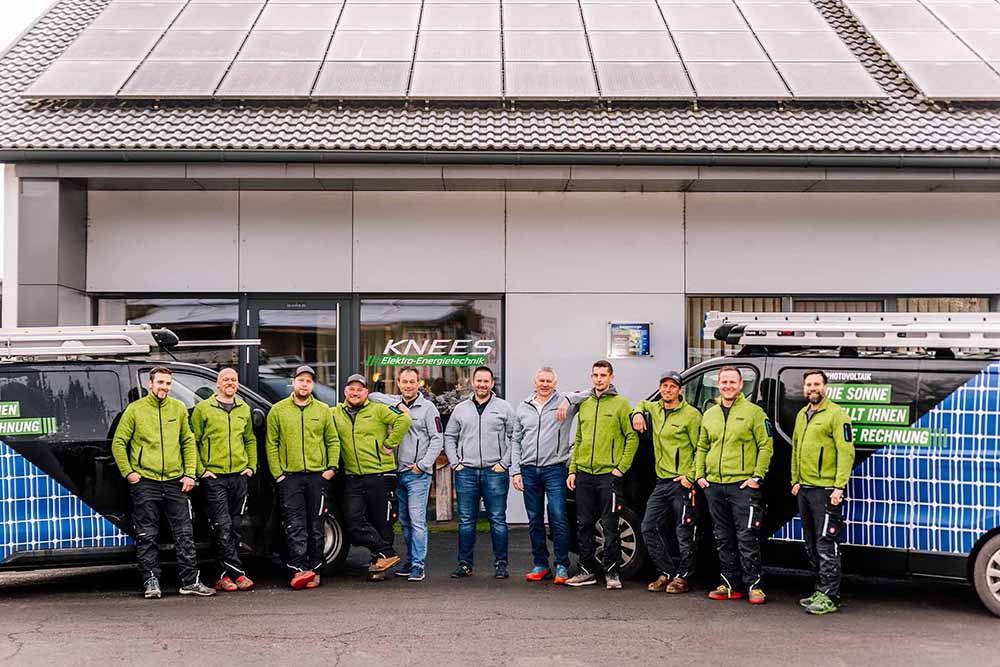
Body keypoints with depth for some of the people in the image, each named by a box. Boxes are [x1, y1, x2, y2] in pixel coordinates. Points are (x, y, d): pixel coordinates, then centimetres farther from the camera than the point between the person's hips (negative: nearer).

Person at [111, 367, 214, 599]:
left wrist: (190, 473, 4)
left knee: (185, 534, 3)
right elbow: (118, 443, 4)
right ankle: (151, 581, 12)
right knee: (147, 536, 3)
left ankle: (189, 581, 10)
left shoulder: (179, 408, 8)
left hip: (175, 481, 2)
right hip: (145, 481, -2)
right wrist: (128, 472, -4)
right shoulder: (135, 410, 1)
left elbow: (188, 442, 13)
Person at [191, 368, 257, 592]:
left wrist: (251, 466, 9)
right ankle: (237, 573, -8)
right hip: (214, 476, -4)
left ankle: (225, 575, 14)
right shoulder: (203, 409, 1)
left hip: (239, 475, 5)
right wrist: (200, 470, -7)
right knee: (222, 527, -9)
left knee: (235, 527, 6)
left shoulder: (244, 409, 14)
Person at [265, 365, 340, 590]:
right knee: (295, 526, -8)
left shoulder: (323, 410, 10)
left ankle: (314, 570, 13)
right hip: (290, 477, -2)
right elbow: (271, 444, 3)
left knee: (316, 527, 6)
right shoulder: (278, 410, 4)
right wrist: (277, 473, -5)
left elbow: (333, 441, 12)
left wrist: (332, 466, -1)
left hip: (318, 476, 2)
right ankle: (299, 569, -10)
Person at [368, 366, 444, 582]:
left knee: (417, 520, -9)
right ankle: (410, 560, 22)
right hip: (398, 472, 5)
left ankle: (417, 566, -7)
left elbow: (437, 439, -4)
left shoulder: (427, 407, -2)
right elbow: (372, 396, -3)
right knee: (405, 521, 12)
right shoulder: (394, 403, 10)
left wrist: (423, 465, -11)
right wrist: (398, 405, -11)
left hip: (418, 474, -5)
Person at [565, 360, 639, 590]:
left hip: (609, 474, -5)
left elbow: (632, 438, -4)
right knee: (585, 524, 9)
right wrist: (572, 469, 12)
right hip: (584, 474, 6)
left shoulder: (621, 403, -2)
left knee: (610, 526, -1)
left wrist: (621, 468, -11)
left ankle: (612, 572, 7)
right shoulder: (584, 405, 15)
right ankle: (587, 570, 19)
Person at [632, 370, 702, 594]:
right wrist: (638, 413, 13)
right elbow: (642, 403, 36)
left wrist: (691, 476, -14)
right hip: (661, 481, 7)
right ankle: (667, 573, 17)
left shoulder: (691, 415, -7)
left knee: (683, 533, 0)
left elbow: (700, 449, -6)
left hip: (682, 482, -7)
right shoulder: (655, 409, 12)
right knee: (649, 528, 6)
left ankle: (682, 577, 13)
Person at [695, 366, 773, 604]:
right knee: (723, 539, 11)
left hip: (743, 485, -6)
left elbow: (766, 446, -4)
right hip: (714, 485, 6)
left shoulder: (754, 412, -2)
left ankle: (753, 586, 3)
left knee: (746, 537, -6)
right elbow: (702, 448, 21)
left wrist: (757, 476, -11)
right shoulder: (709, 415, 15)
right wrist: (700, 474, 9)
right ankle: (731, 584, 19)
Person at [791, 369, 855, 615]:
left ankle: (829, 597, -2)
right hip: (804, 489, 9)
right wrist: (796, 481, 18)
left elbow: (846, 453, -15)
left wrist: (839, 486, -20)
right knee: (812, 545, 15)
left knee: (826, 545, -7)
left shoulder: (837, 415, -9)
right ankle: (820, 591, 24)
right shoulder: (802, 415, 16)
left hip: (825, 490, -9)